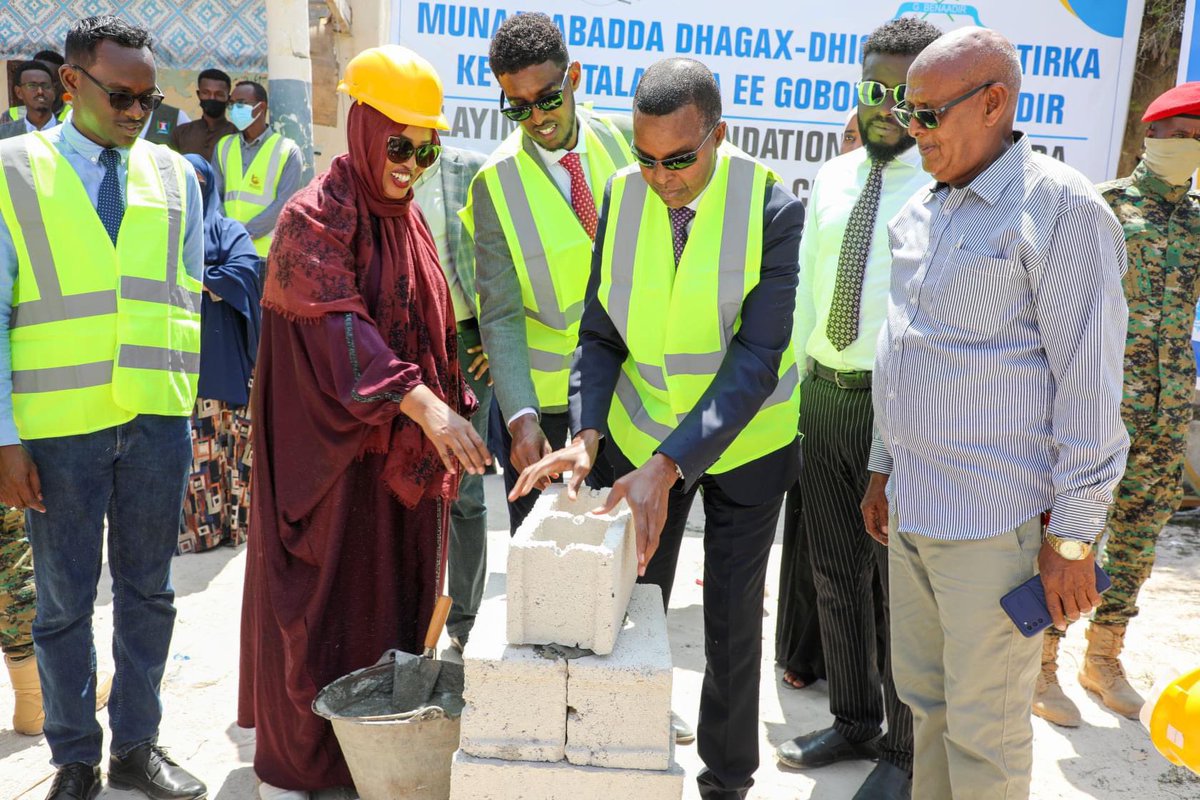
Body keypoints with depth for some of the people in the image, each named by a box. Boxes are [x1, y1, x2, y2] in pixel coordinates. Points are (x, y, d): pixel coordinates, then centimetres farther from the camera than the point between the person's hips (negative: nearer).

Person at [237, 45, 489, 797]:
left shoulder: (407, 218, 10)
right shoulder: (315, 217, -13)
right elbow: (340, 327, -27)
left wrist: (447, 408, 10)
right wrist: (425, 405, -38)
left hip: (402, 448, 7)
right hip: (331, 447, -7)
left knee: (393, 596, 13)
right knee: (320, 602, 3)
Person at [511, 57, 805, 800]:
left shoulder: (773, 209, -20)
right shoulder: (622, 195, -8)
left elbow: (756, 360, -24)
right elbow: (601, 333, -3)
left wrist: (668, 466, -32)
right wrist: (586, 435, -18)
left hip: (743, 440, -3)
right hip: (641, 434, 3)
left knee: (732, 623, 9)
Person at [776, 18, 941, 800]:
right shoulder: (831, 180, 10)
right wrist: (798, 380, 11)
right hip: (824, 396, 6)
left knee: (899, 583, 6)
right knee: (835, 573, 16)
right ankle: (853, 721, 37)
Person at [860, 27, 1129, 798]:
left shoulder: (1061, 208, -12)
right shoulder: (920, 213, 12)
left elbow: (1090, 382, -15)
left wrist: (1073, 535, -15)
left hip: (993, 520, -7)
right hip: (912, 506, 8)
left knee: (984, 725, 5)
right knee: (925, 697, 19)